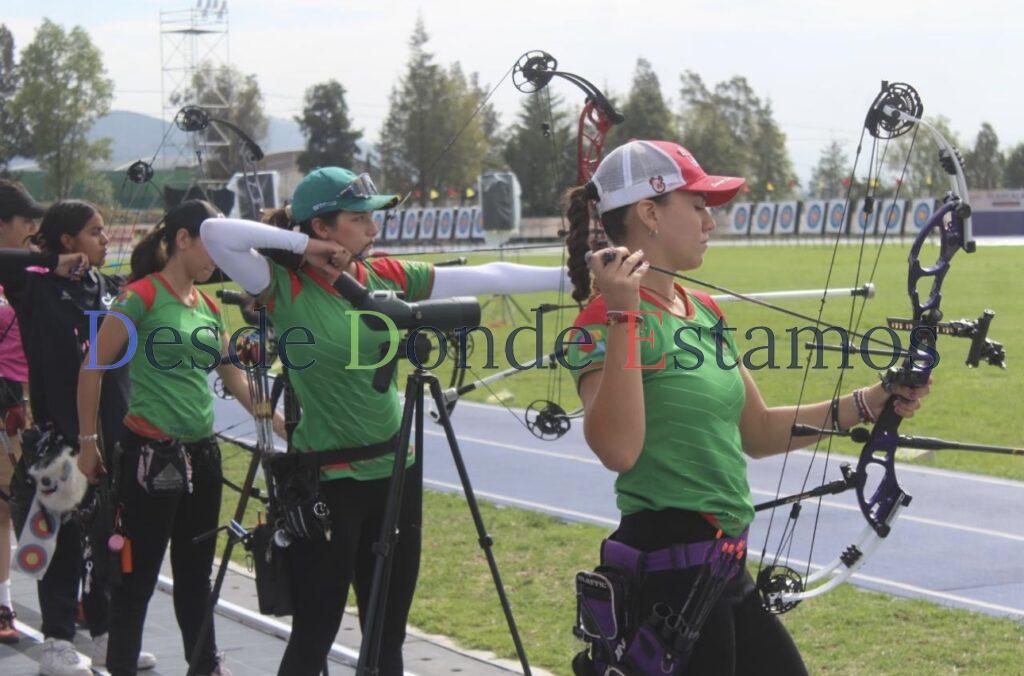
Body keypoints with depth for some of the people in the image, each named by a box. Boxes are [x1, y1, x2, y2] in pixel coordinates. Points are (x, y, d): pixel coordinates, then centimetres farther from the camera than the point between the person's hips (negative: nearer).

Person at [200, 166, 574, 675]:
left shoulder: (385, 278, 4)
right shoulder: (284, 287, -10)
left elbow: (487, 277, 5)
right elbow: (216, 234, -25)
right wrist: (302, 244, -16)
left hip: (396, 470, 6)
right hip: (327, 480, -5)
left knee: (388, 634, 13)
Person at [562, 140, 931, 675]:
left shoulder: (704, 314, 12)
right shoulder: (604, 319, -13)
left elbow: (757, 432, 19)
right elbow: (618, 450, -27)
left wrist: (868, 403, 13)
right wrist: (622, 317, -29)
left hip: (724, 569, 9)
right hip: (667, 571, -9)